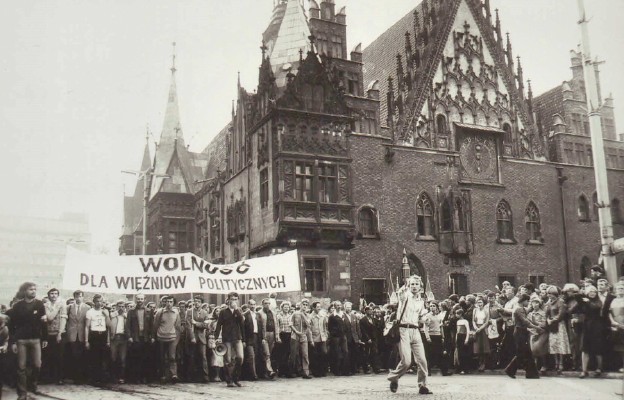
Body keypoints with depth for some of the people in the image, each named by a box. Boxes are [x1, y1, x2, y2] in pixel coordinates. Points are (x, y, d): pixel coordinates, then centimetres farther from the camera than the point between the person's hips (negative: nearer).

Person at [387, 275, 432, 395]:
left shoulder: (421, 301, 16)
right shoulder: (405, 296, -1)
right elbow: (399, 293, -27)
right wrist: (405, 285, -32)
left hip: (415, 331, 5)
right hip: (404, 330, -5)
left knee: (422, 360, -2)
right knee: (406, 361, -12)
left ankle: (422, 386, 11)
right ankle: (393, 377, 14)